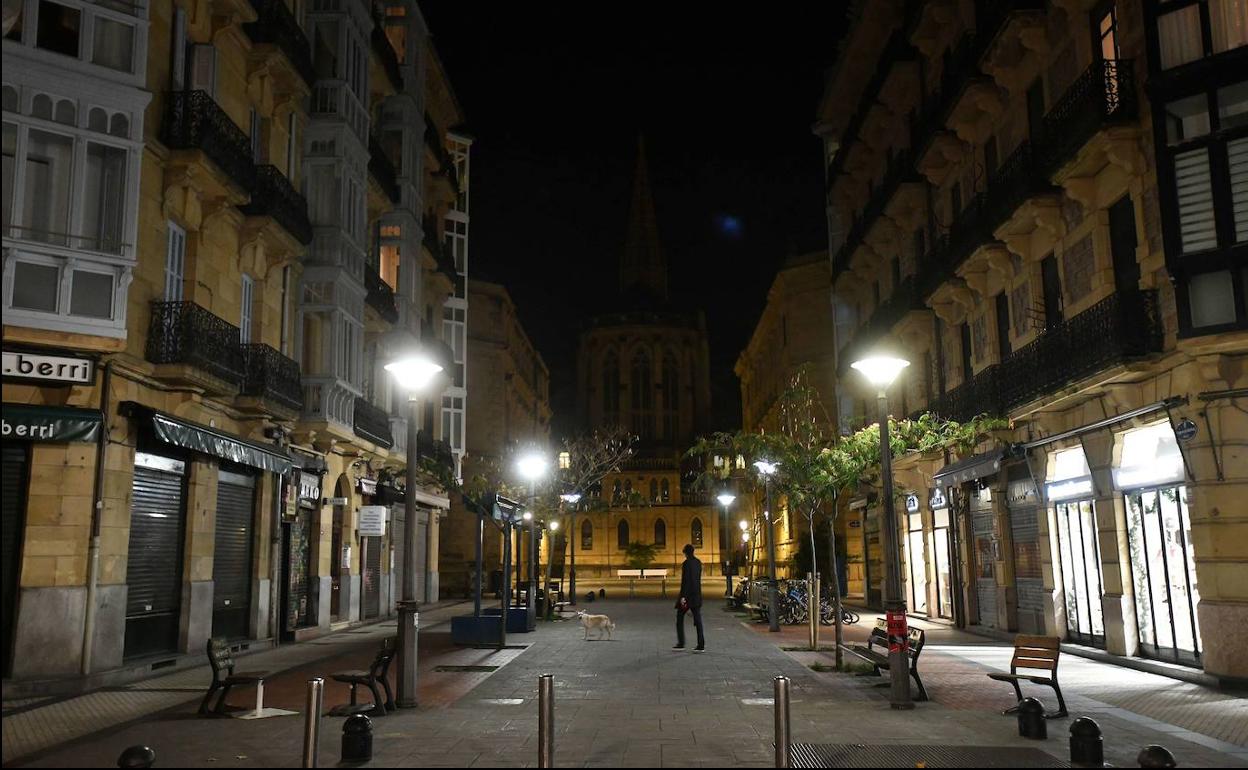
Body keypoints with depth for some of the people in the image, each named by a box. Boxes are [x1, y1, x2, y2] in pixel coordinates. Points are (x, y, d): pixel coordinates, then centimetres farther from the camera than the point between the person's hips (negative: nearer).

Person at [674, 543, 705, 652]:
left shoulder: (686, 563, -14)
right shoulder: (698, 562, 10)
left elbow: (685, 580, -19)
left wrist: (683, 596, -19)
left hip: (688, 594, -7)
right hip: (697, 594, 7)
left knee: (679, 617, 7)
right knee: (697, 619, 5)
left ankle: (681, 644, 7)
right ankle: (701, 645, 0)